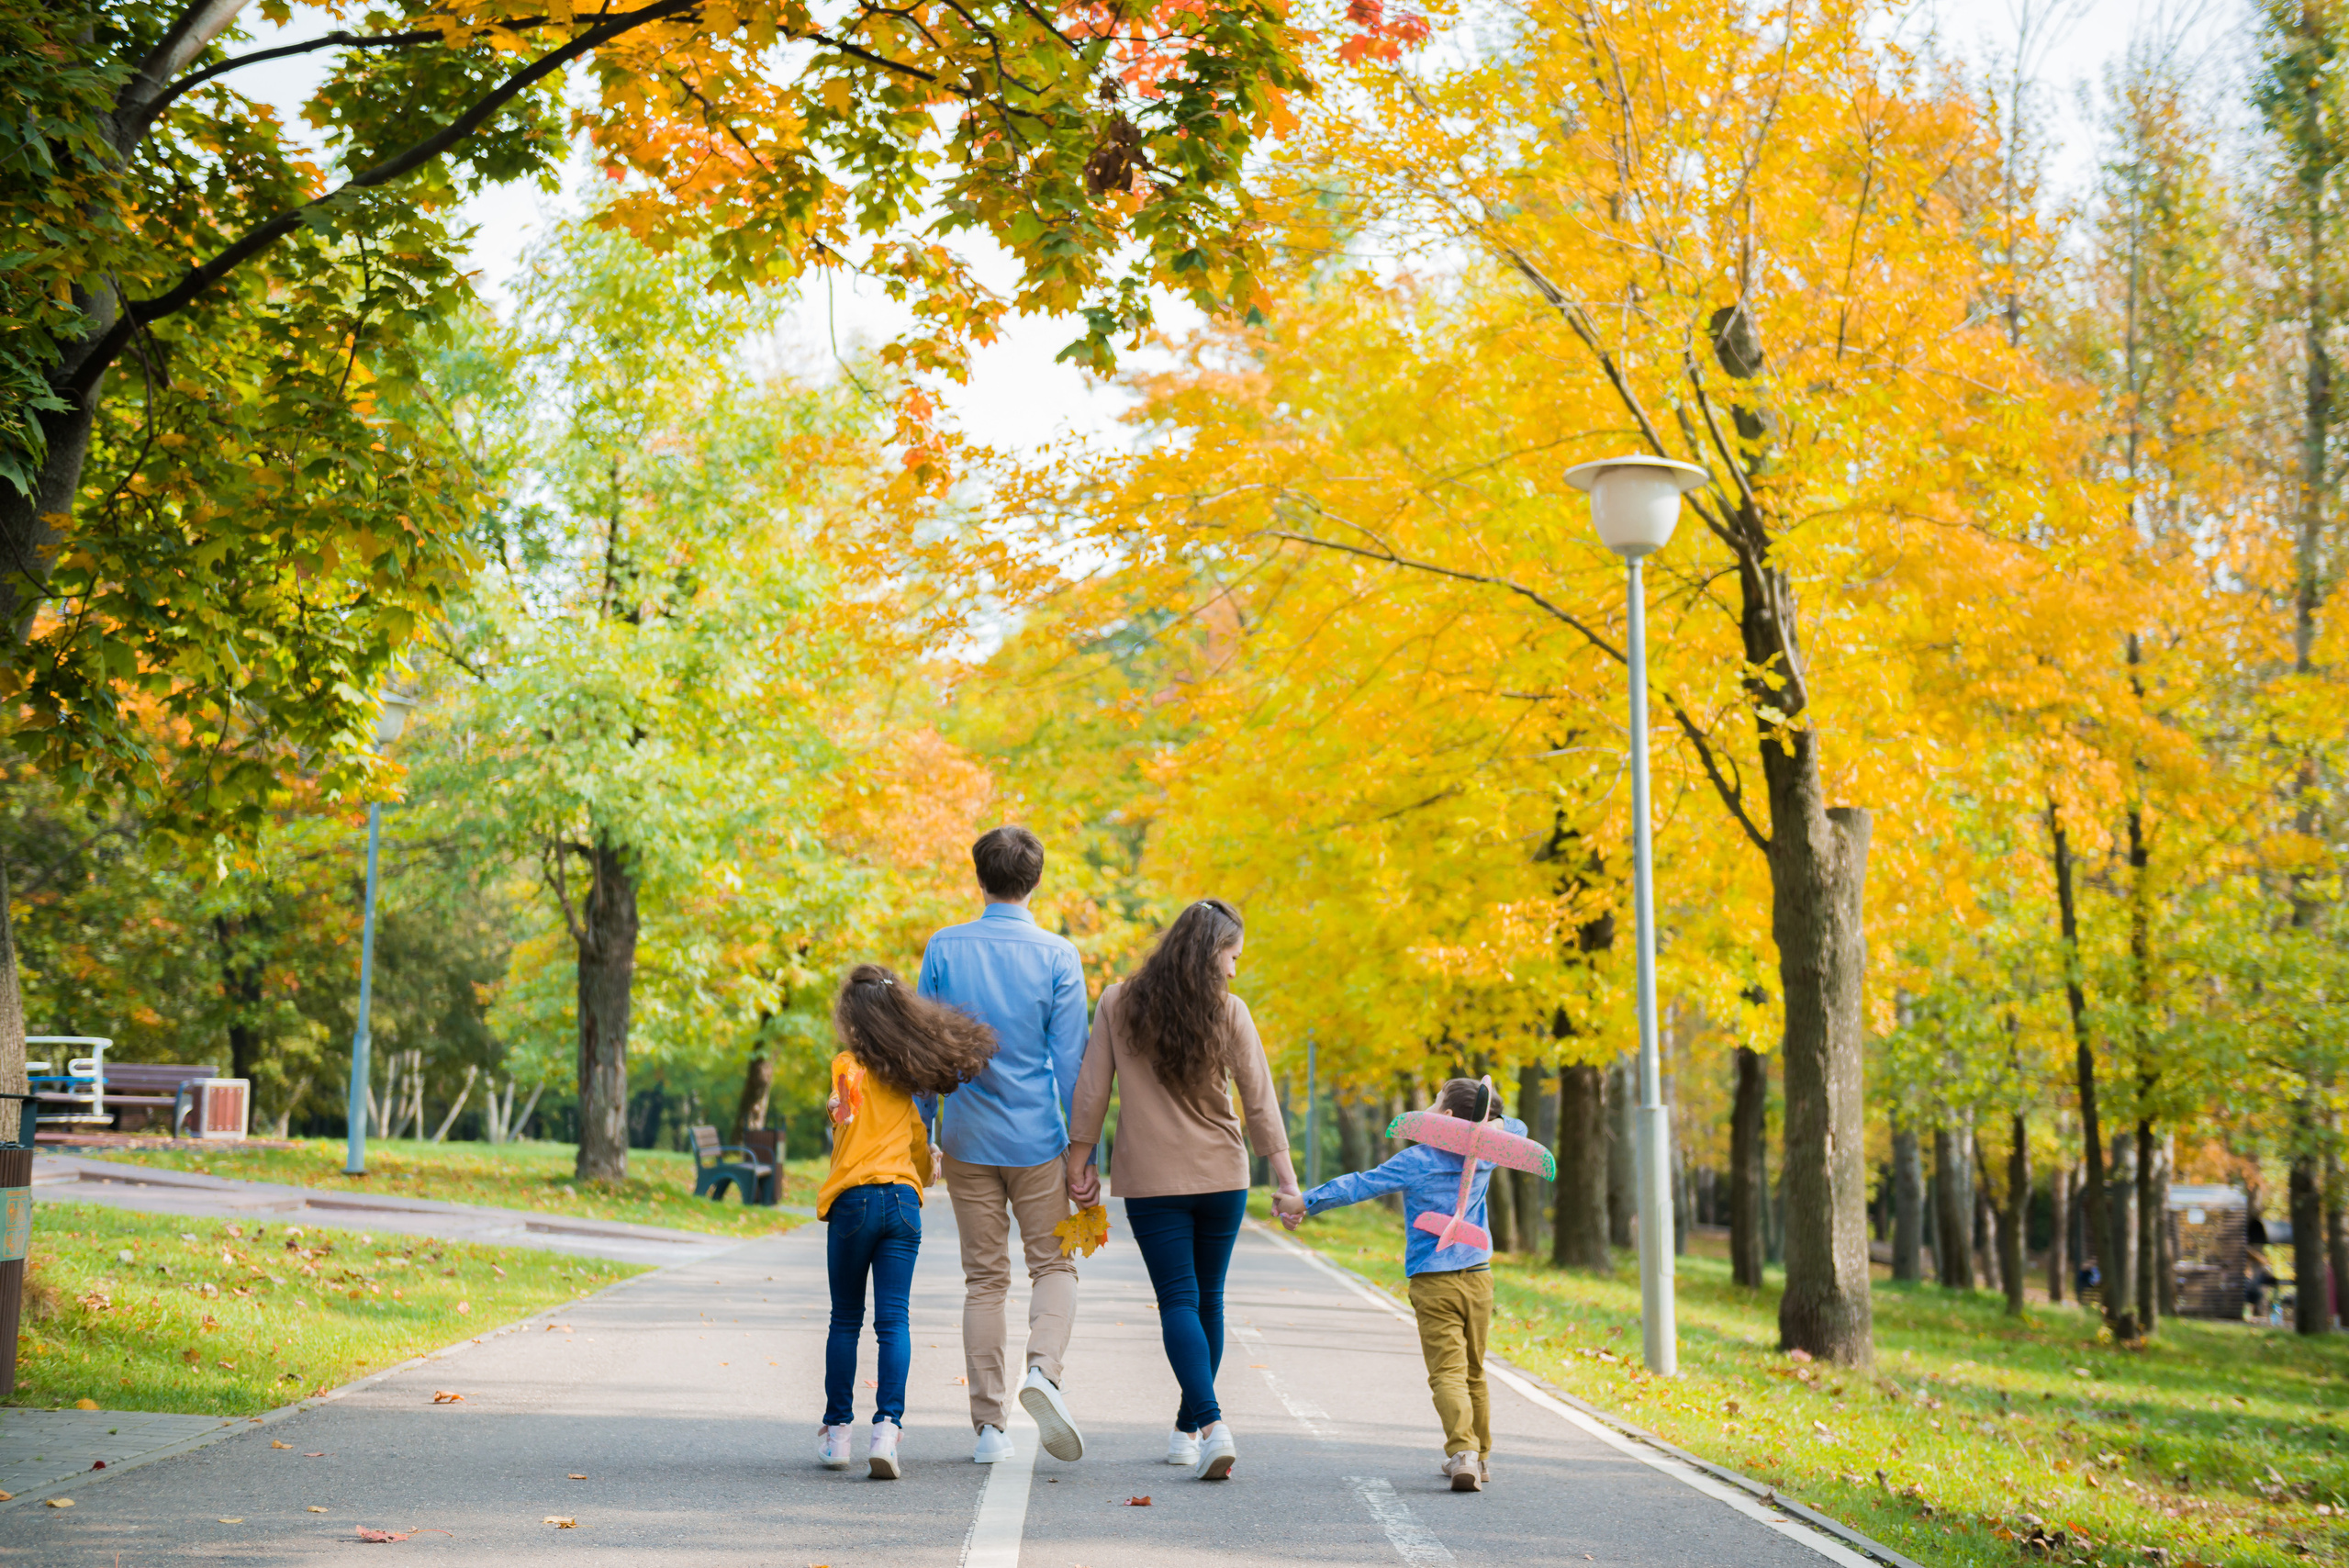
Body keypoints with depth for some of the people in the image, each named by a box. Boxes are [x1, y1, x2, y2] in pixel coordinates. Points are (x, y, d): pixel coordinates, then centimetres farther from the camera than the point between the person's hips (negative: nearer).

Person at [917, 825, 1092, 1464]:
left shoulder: (944, 949, -1)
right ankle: (1043, 1370, -16)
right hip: (1036, 1140, -2)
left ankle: (990, 1424, 8)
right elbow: (1069, 1060, -5)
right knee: (1052, 1265, 11)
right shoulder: (1057, 956, -6)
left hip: (967, 1139, 2)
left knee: (984, 1279, 9)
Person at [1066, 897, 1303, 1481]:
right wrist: (1287, 1182, 0)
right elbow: (1260, 1103, -4)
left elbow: (1091, 1093, -2)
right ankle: (1188, 1428, 22)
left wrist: (1079, 1164, 5)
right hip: (1221, 1175, 1)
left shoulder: (1117, 1005, -2)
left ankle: (1211, 1422, -22)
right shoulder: (1228, 1012, -5)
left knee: (1179, 1300, -3)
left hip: (1152, 1180, -1)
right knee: (1208, 1298, 14)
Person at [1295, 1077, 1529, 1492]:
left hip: (1433, 1284, -4)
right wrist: (1485, 1119, 5)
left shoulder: (1415, 1161, -7)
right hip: (1478, 1276, 5)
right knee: (1473, 1372, 17)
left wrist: (1306, 1202, -4)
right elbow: (1517, 1128, 24)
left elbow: (1361, 1185, -8)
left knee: (1447, 1372, -10)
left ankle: (1462, 1451, -28)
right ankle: (1479, 1458, 25)